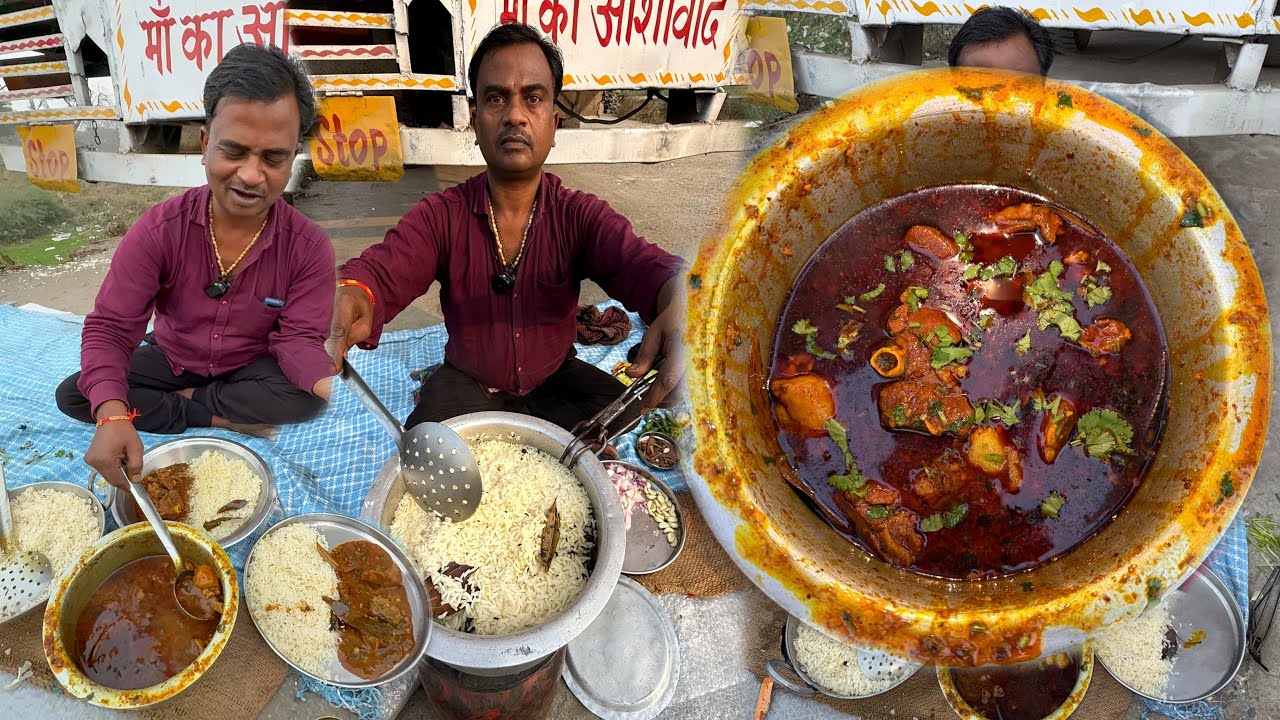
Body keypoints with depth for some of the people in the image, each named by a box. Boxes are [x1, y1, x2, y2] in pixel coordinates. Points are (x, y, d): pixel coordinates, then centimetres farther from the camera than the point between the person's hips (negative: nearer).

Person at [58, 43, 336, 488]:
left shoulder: (309, 248, -21)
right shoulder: (159, 230, -20)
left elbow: (297, 336, -22)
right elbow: (110, 327, -20)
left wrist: (330, 383, -48)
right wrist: (113, 414, -40)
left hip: (252, 367, -1)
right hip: (171, 359, 2)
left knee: (306, 399, -32)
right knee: (73, 395, -16)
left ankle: (180, 402, -10)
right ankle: (220, 418, -13)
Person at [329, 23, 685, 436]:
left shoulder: (579, 215, -11)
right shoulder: (440, 216, -10)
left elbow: (640, 265, -30)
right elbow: (382, 271, -26)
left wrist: (678, 303, -57)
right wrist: (351, 298, -54)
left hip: (557, 383, 1)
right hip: (466, 383, -1)